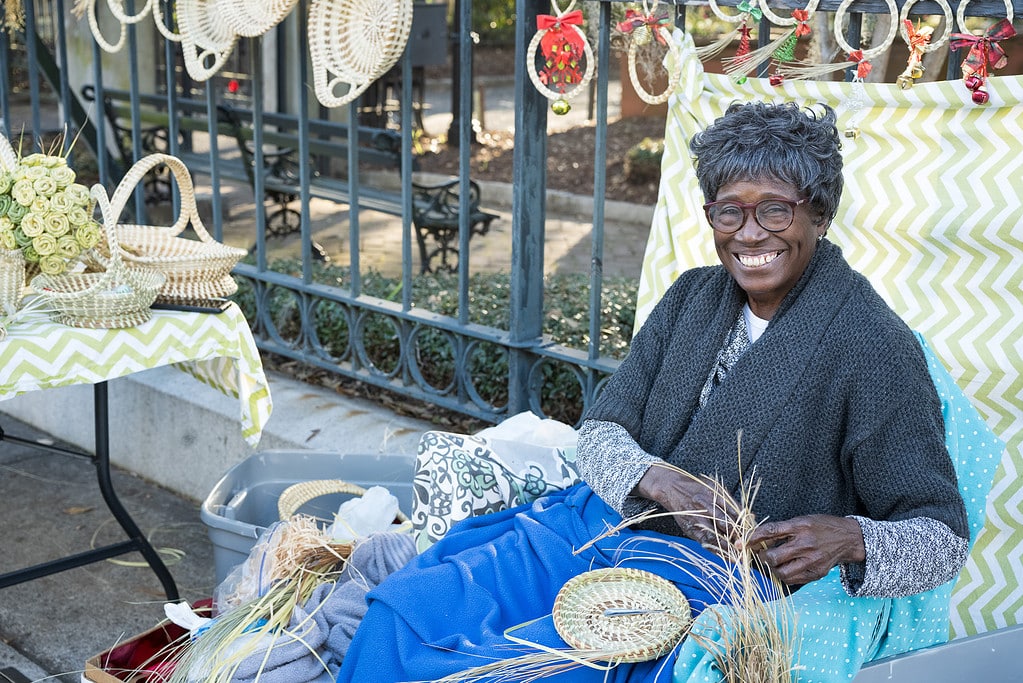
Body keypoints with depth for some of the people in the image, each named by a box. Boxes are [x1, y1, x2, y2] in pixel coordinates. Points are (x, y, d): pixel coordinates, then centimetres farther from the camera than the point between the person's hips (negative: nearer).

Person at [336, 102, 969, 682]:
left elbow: (944, 536, -9)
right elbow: (600, 435, 6)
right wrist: (661, 483, -16)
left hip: (712, 585, -6)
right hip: (601, 521, 6)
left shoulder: (872, 345, -11)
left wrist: (848, 539, -30)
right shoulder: (693, 298, 8)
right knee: (403, 608, -9)